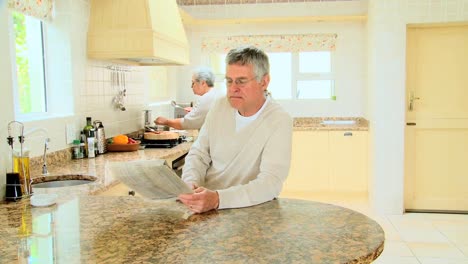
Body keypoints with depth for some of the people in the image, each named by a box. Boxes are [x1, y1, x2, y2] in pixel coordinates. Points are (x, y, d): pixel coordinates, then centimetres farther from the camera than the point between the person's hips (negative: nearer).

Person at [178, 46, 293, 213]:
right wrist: (190, 183, -13)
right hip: (204, 206, 4)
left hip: (249, 210, -4)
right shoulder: (220, 106, 4)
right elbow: (199, 154, 8)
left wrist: (218, 199, -35)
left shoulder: (279, 122, -14)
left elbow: (271, 183, -22)